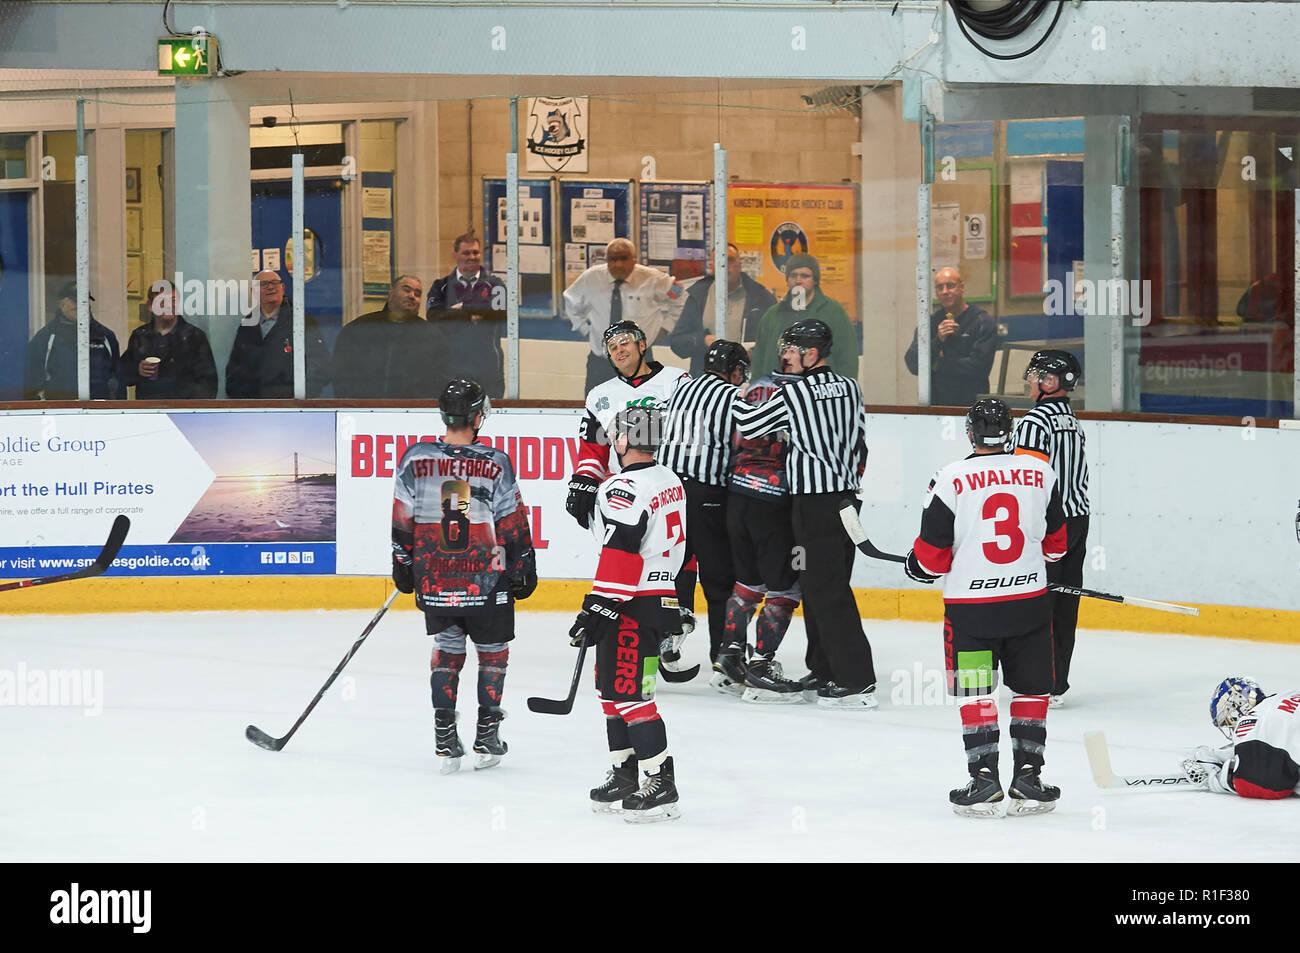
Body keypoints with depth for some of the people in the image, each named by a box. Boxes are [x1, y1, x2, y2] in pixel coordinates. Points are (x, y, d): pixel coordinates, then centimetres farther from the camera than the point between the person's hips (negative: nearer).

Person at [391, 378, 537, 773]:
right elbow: (513, 526, -4)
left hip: (434, 581, 2)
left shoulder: (415, 459, -5)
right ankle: (486, 737, 15)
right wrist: (524, 570, 8)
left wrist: (403, 565, 17)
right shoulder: (495, 465, -10)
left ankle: (444, 736, 9)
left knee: (447, 648, 18)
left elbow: (402, 521, 3)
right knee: (493, 650, 16)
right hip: (487, 582, -2)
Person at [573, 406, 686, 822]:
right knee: (612, 689, 18)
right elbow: (678, 545, 21)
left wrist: (597, 609, -23)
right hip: (660, 597, 10)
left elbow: (619, 554, -24)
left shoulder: (625, 489, -18)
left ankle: (661, 785, -12)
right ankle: (624, 778, 23)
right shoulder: (670, 481, 13)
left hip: (632, 606, -10)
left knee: (629, 694, -9)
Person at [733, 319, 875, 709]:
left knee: (826, 592, -7)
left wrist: (738, 398, 13)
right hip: (846, 497, 8)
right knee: (826, 587, 17)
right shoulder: (850, 388, 9)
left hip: (814, 502, -8)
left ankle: (857, 682, -11)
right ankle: (824, 672, 24)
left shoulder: (794, 394, -14)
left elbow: (748, 425, -7)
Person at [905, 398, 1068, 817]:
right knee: (1031, 690, 14)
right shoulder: (1040, 473, 0)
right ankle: (1028, 778, 12)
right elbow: (1055, 543, 11)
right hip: (1029, 600, 2)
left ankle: (984, 781, 2)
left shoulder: (950, 480, -10)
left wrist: (916, 567, 17)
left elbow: (931, 558, -6)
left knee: (976, 696, 6)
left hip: (970, 606, -2)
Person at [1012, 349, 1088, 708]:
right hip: (1078, 518, 9)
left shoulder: (1035, 422, -16)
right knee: (1063, 604, 12)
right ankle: (1057, 684, 17)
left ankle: (1043, 687, -4)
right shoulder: (1072, 421, 14)